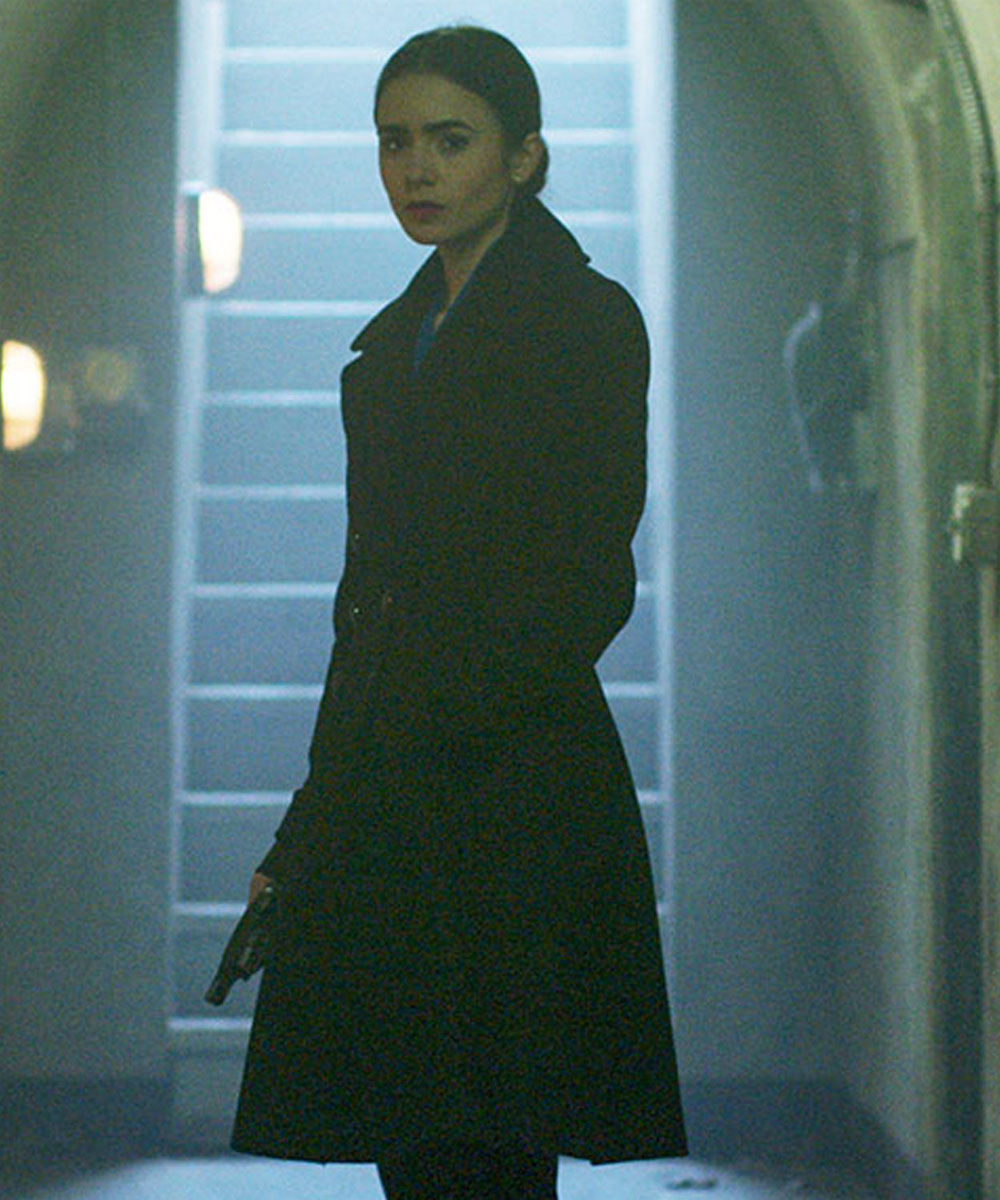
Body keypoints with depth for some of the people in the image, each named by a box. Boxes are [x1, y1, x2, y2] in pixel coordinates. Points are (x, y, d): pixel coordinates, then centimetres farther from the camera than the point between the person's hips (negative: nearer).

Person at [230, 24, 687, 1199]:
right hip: (381, 814, 8)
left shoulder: (585, 319, -6)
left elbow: (588, 585, -12)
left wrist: (434, 722, -20)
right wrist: (305, 834, 16)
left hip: (509, 799, -8)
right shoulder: (399, 337, 18)